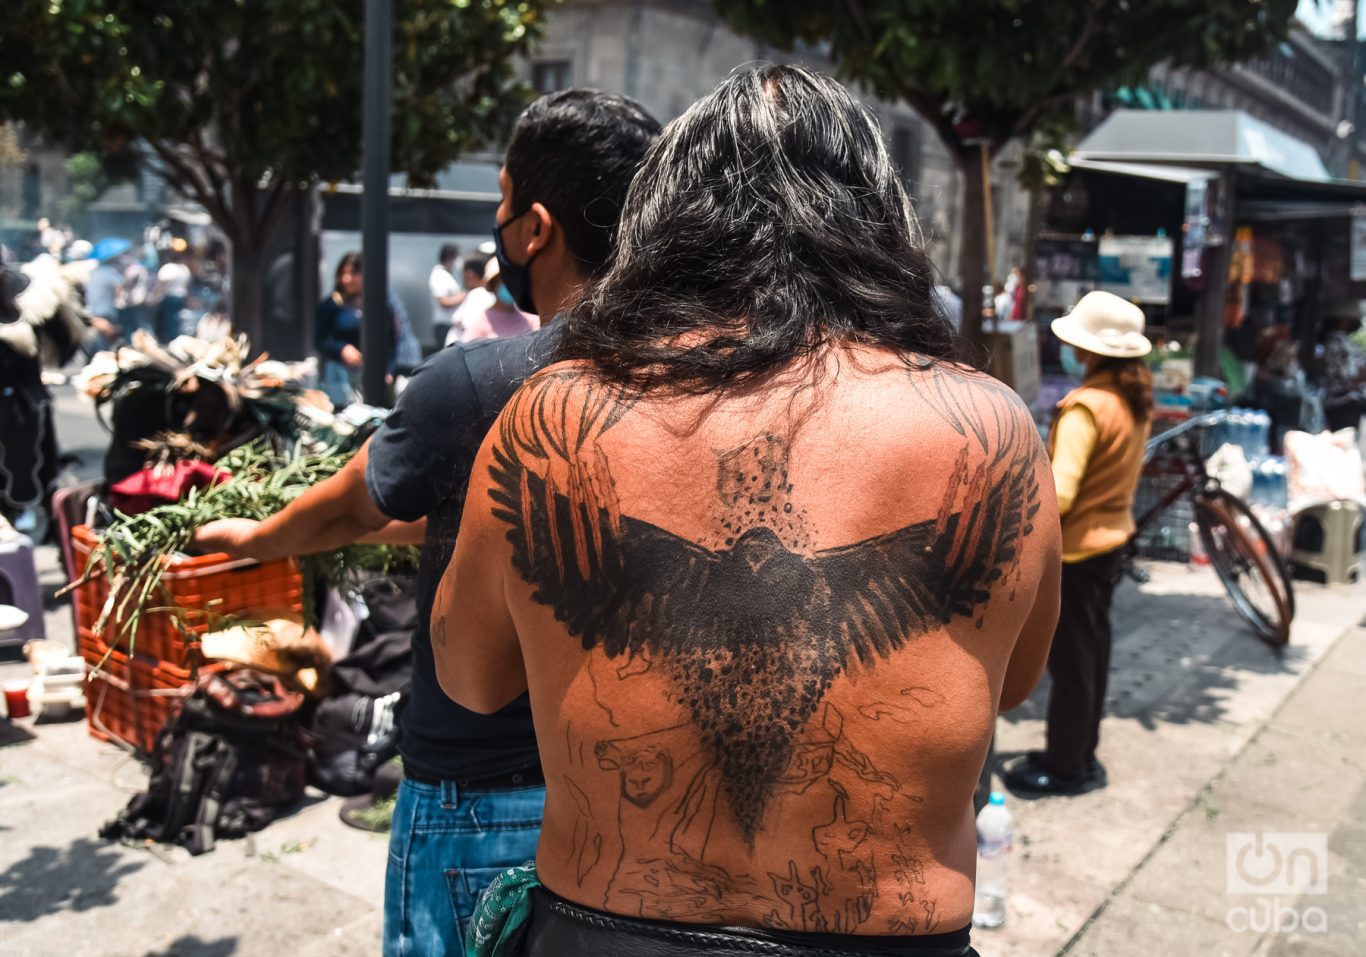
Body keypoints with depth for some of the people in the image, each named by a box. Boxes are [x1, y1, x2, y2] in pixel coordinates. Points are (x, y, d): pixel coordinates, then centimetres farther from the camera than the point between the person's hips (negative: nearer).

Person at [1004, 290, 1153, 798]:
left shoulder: (1087, 406, -24)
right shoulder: (1135, 399, 3)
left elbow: (1058, 495, -30)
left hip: (1075, 549, -9)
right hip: (1112, 538, 9)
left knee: (1069, 659, 3)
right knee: (1093, 651, 17)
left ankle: (1066, 766, 15)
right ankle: (1081, 754, 30)